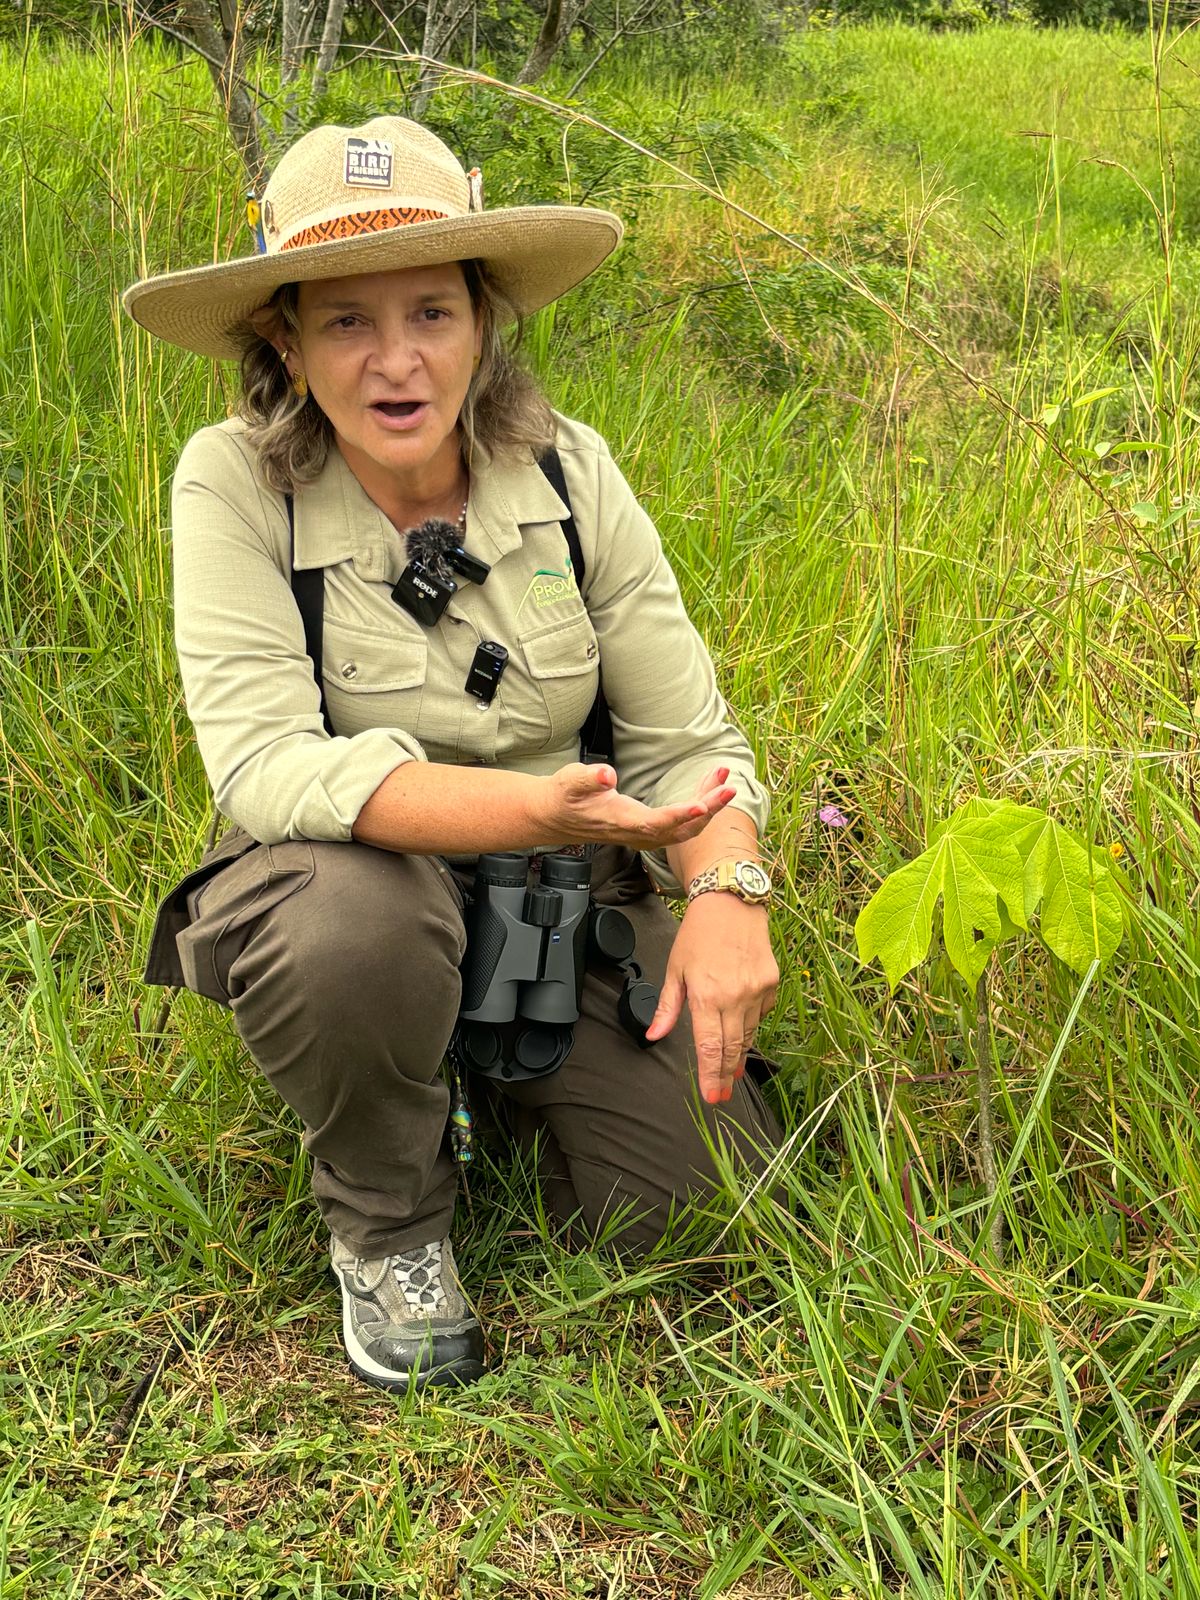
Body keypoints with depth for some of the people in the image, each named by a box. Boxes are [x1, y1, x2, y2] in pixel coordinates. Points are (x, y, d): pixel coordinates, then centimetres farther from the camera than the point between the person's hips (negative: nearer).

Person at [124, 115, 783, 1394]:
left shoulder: (567, 473, -8)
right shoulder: (236, 485, -17)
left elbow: (686, 735, -6)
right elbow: (264, 765, -28)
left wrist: (728, 889, -27)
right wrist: (534, 807, -41)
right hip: (335, 890, -3)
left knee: (704, 1211, -10)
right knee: (355, 923, -39)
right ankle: (382, 1226, -5)